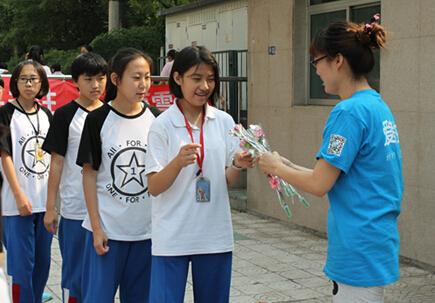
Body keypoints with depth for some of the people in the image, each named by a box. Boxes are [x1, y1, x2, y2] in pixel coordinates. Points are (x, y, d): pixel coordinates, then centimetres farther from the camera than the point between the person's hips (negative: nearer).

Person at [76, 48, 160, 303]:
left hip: (147, 229, 3)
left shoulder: (156, 119, 2)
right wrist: (96, 227, -7)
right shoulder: (98, 120, -5)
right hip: (107, 227, -2)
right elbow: (90, 175, -2)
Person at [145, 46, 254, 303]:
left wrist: (238, 165, -16)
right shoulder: (162, 125, -6)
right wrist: (178, 162, -27)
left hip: (215, 236, 3)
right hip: (172, 237, -3)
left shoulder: (224, 122, 3)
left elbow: (228, 181, 5)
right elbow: (153, 187, -10)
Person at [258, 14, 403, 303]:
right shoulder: (379, 106, 10)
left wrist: (277, 167, 0)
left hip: (359, 252, -9)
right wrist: (288, 166, 12)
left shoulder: (349, 111, -18)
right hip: (377, 242, 9)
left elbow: (319, 185, -16)